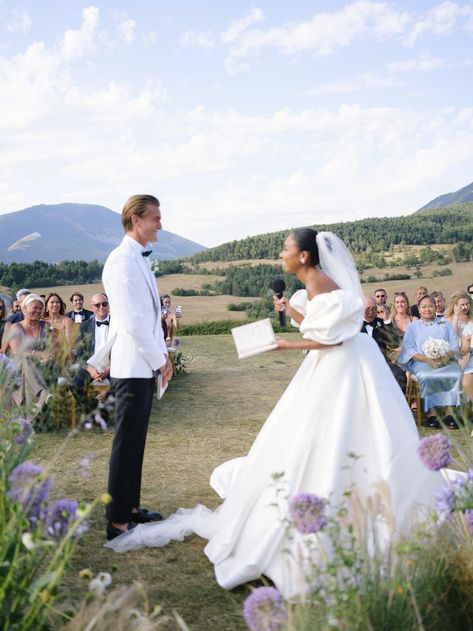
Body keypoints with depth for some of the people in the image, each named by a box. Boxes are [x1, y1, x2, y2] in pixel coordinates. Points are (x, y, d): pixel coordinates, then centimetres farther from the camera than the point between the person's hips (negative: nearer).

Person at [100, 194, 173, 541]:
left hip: (146, 365, 9)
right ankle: (118, 521, 8)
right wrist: (160, 360, -12)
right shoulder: (122, 260, -16)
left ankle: (131, 508, 27)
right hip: (133, 366, -9)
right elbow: (132, 322, -21)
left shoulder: (141, 259, 14)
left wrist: (162, 355, 12)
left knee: (136, 441, 16)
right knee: (126, 443, -2)